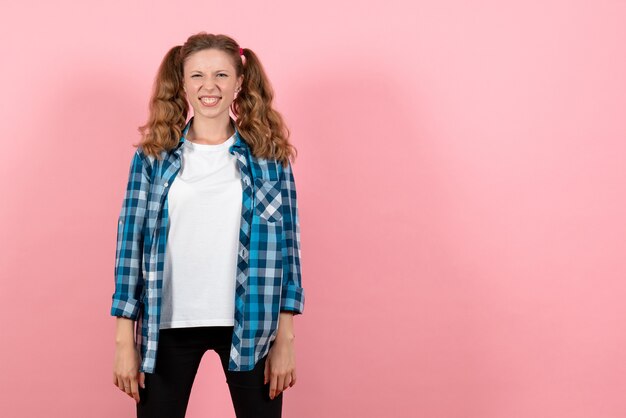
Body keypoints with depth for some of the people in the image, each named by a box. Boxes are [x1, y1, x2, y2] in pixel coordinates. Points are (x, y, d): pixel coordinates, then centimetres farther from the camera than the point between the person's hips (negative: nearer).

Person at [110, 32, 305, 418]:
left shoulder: (268, 155, 2)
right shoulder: (153, 155, 3)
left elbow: (287, 244, 1)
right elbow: (131, 242, 1)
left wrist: (286, 338, -3)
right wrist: (125, 341, -3)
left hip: (251, 325, 0)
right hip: (169, 325, 0)